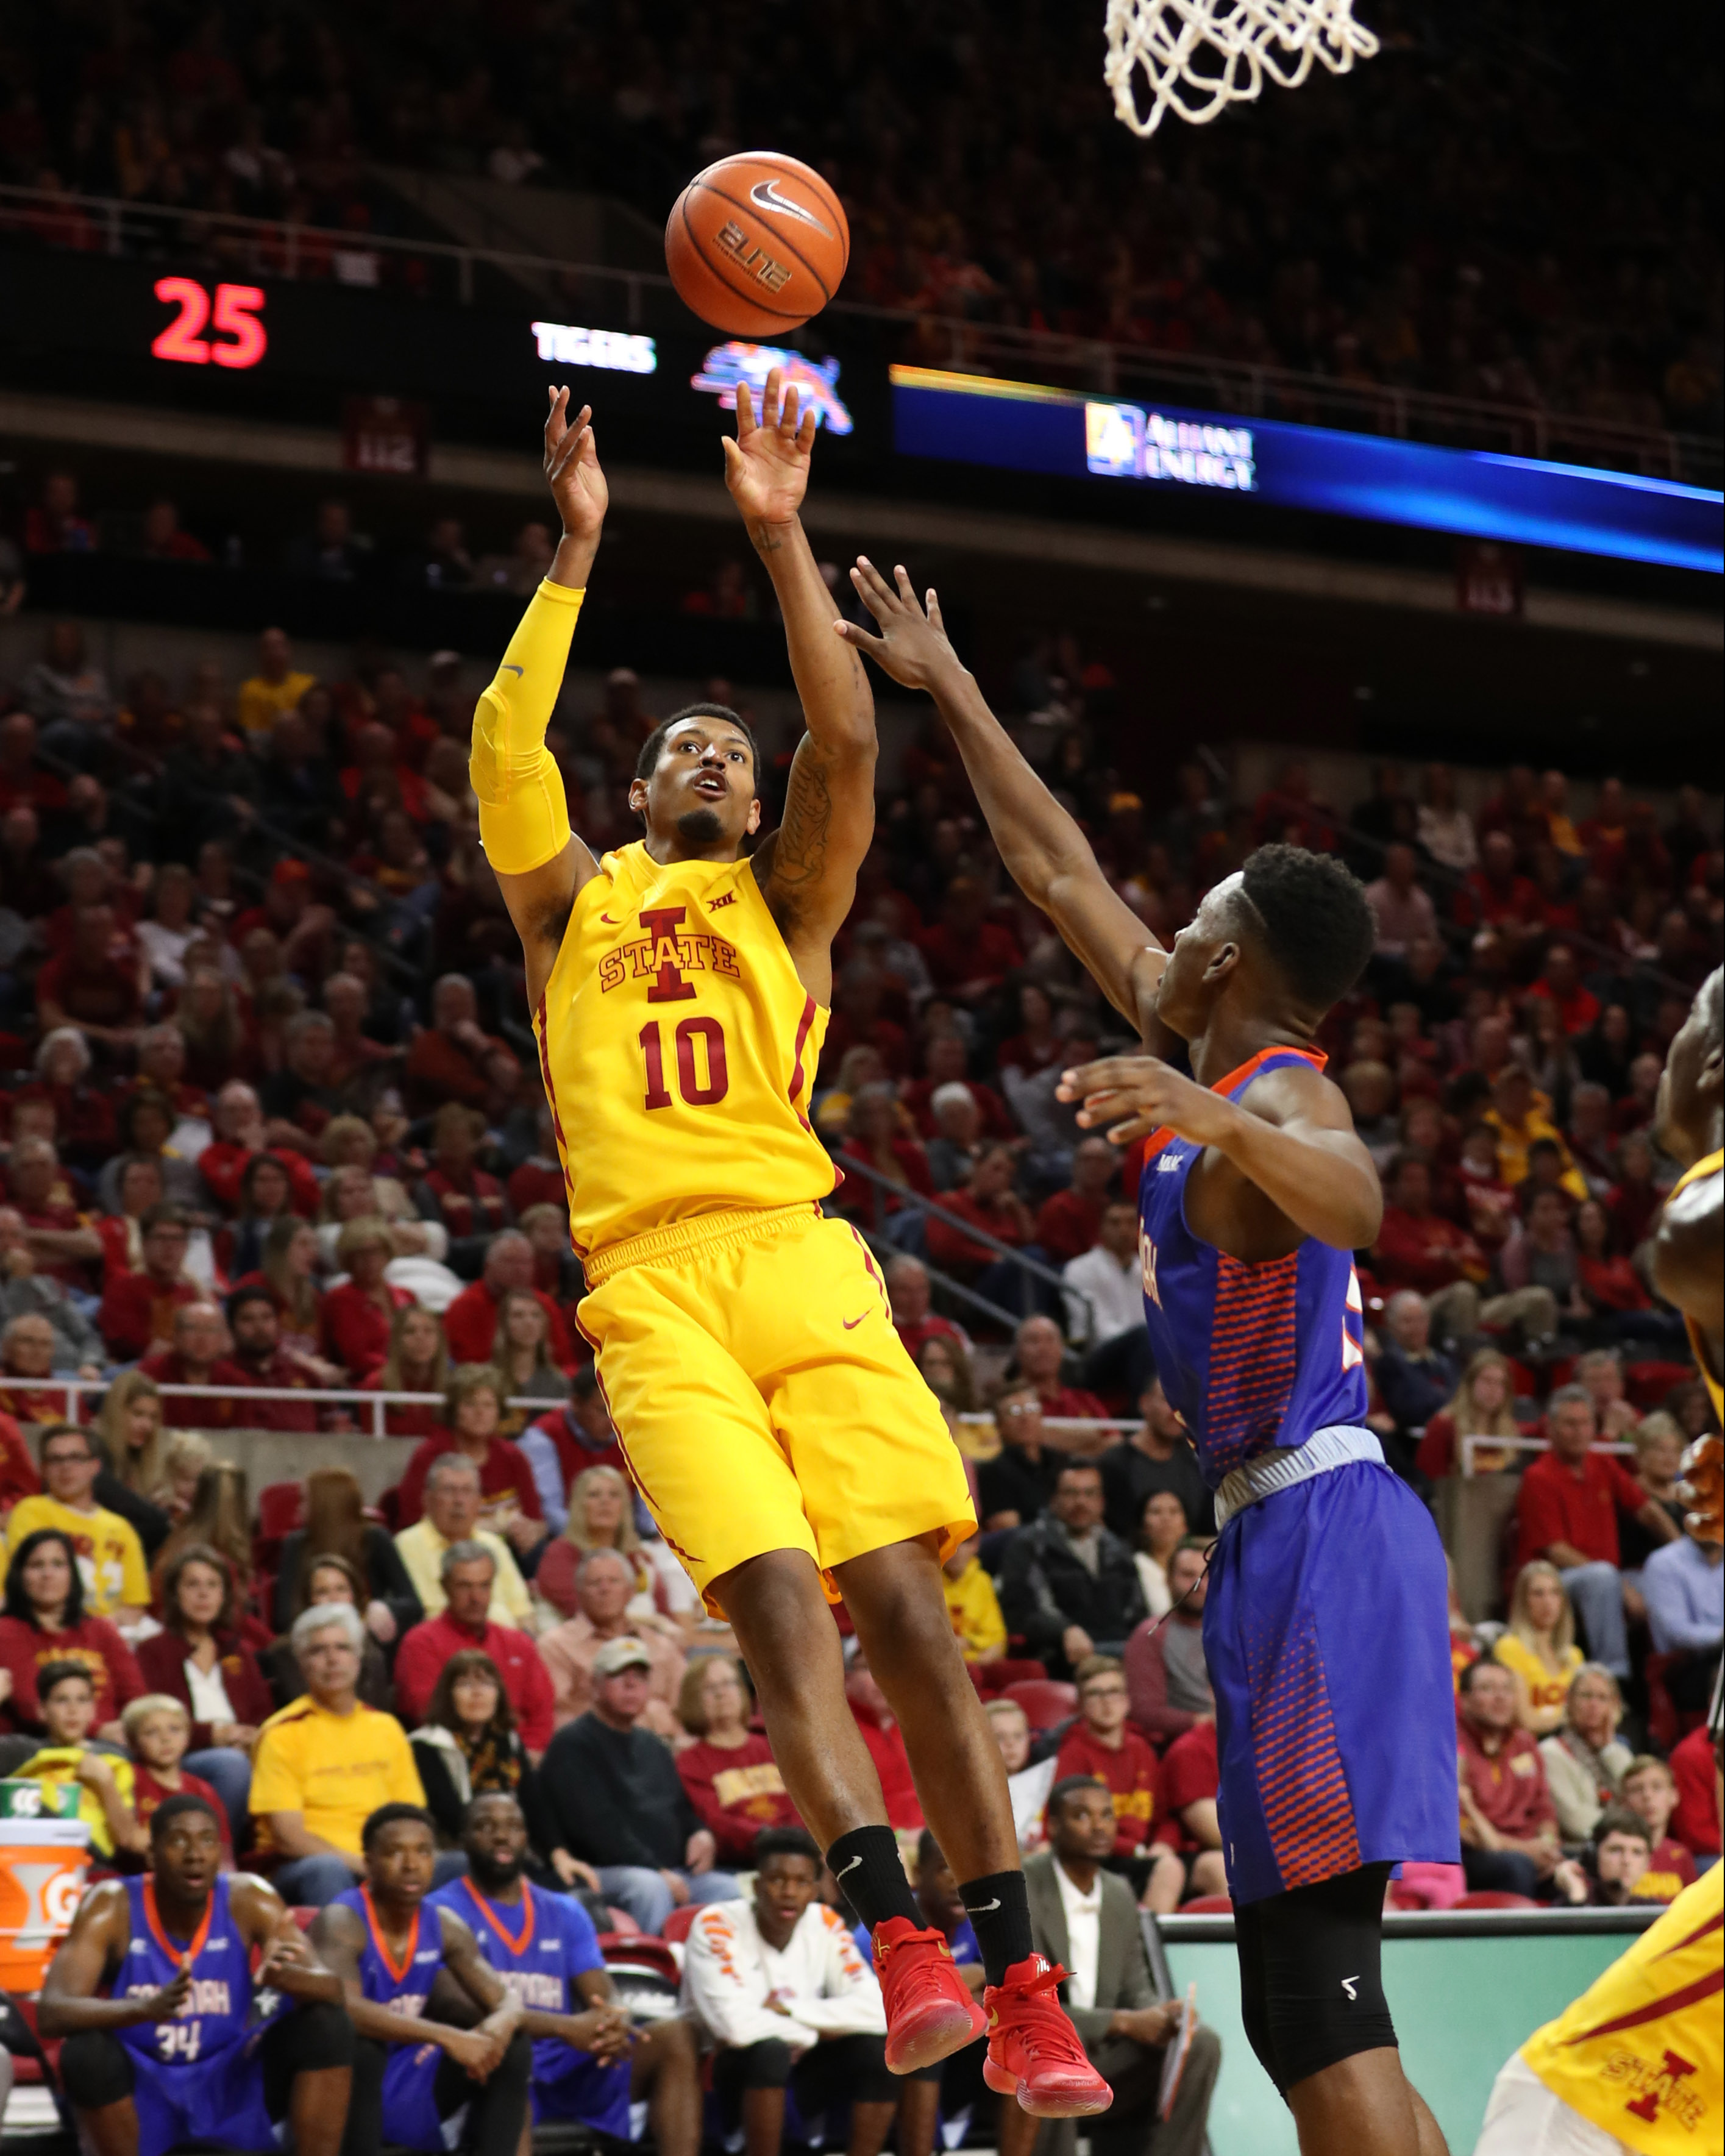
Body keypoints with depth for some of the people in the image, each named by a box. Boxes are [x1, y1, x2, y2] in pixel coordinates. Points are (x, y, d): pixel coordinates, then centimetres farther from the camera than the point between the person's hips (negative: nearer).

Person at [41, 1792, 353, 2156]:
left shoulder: (248, 1900, -11)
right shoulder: (113, 1905, -17)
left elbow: (330, 1990, -17)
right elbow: (50, 2014, -29)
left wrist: (282, 1975, -44)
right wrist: (149, 2009, -49)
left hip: (229, 2089, 2)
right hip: (139, 2093, -2)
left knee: (326, 2023, -20)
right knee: (86, 2050, -33)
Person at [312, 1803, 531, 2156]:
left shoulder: (444, 1925, 2)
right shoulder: (341, 1921, -19)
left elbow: (507, 2001, 0)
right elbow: (345, 2008, -37)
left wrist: (500, 2026, -26)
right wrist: (446, 2037, -42)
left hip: (411, 2095, 6)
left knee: (513, 2047, -8)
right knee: (360, 2046, -36)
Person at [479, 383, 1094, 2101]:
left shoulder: (786, 900, 22)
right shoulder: (571, 900, 23)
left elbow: (847, 743, 5)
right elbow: (505, 752, 5)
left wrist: (778, 535, 0)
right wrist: (576, 551, 2)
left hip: (796, 1253, 0)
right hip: (650, 1281, 0)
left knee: (901, 1600, -11)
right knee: (775, 1598, -19)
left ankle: (1017, 1987, -10)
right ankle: (897, 1948, -26)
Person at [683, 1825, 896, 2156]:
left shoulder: (826, 1925, -2)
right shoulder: (715, 1926, -17)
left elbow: (876, 2010, -13)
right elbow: (737, 2025, -30)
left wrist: (788, 2009, -19)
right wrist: (815, 2032, -15)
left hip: (802, 2072, 5)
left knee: (878, 2047, -20)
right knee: (769, 2049, -36)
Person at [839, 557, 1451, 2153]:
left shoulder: (1284, 1096, -10)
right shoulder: (1226, 1077, 17)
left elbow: (1353, 1201, -36)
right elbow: (1060, 875, 27)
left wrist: (1221, 1125, -54)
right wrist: (950, 691, 32)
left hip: (1318, 1529, -10)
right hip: (1288, 1537, 10)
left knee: (1319, 1987, -15)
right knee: (1306, 2001, 8)